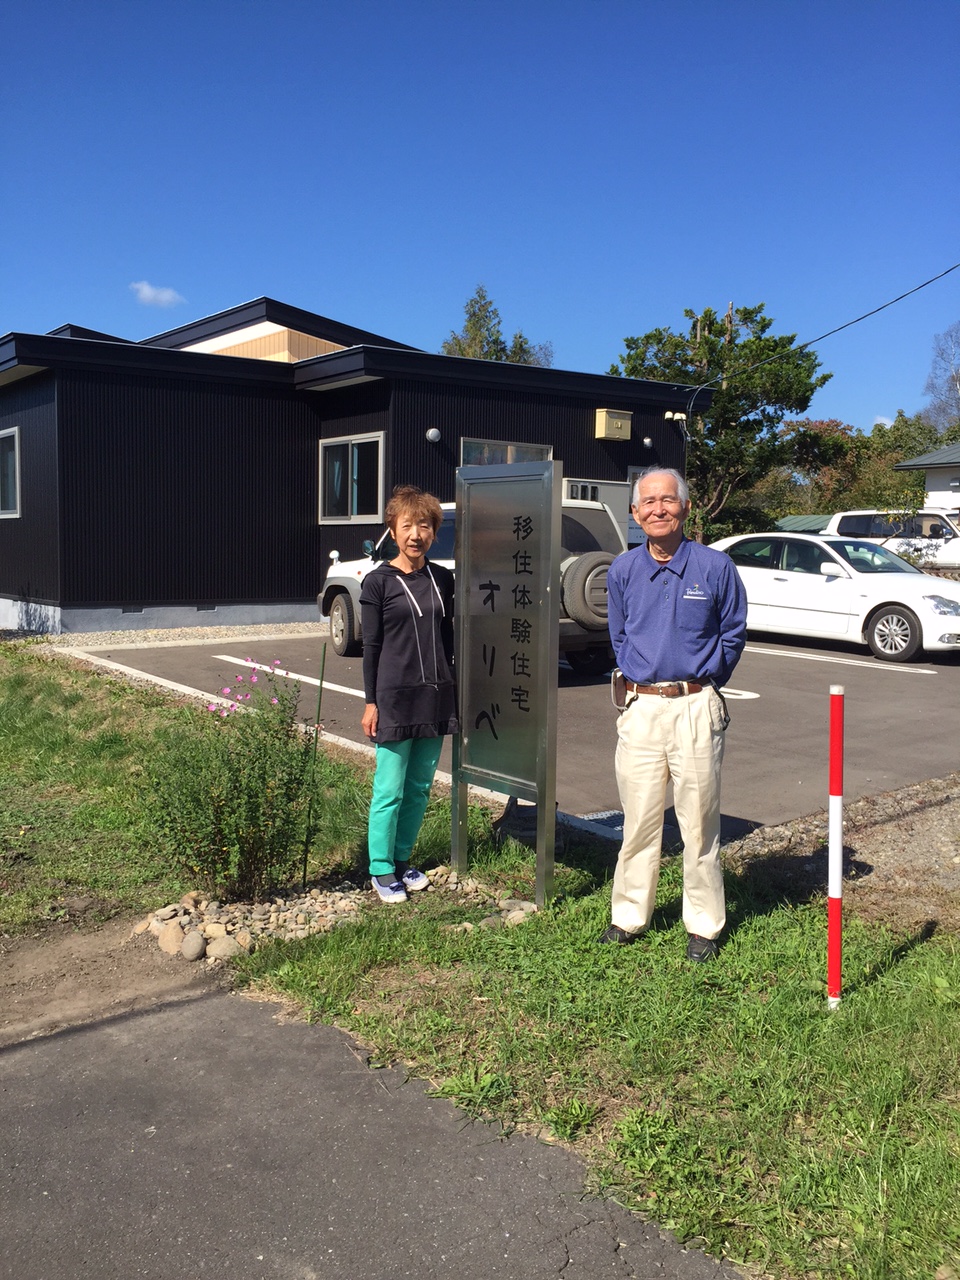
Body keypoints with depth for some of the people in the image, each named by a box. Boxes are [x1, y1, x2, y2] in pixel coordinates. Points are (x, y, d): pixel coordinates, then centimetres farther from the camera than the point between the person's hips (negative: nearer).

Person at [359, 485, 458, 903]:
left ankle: (402, 860, 25)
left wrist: (450, 688, 12)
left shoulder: (442, 579, 8)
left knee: (420, 787, 11)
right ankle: (381, 870, 13)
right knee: (391, 790, 0)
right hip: (395, 697, -5)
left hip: (436, 697, 5)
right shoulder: (379, 582, -4)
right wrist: (370, 702, -5)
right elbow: (371, 647, -3)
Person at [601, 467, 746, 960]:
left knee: (699, 821, 4)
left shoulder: (715, 566, -2)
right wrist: (639, 680, 12)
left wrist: (703, 681, 6)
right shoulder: (622, 570, 6)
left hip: (696, 708, -2)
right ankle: (629, 916, 22)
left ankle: (703, 925, 17)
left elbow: (733, 634, 9)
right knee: (638, 818, 8)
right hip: (639, 707, 2)